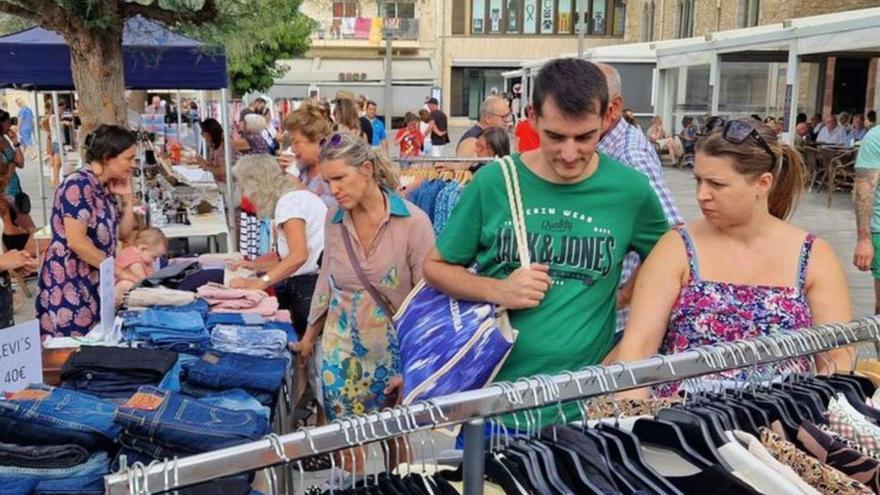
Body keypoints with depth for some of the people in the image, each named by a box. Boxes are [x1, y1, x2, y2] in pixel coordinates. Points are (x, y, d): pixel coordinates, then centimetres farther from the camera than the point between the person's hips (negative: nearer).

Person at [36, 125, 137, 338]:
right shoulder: (78, 185, -16)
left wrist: (127, 197, 2)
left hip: (95, 284, 8)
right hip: (69, 286, -8)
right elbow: (77, 242, -22)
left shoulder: (107, 188, 9)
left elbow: (124, 233, 14)